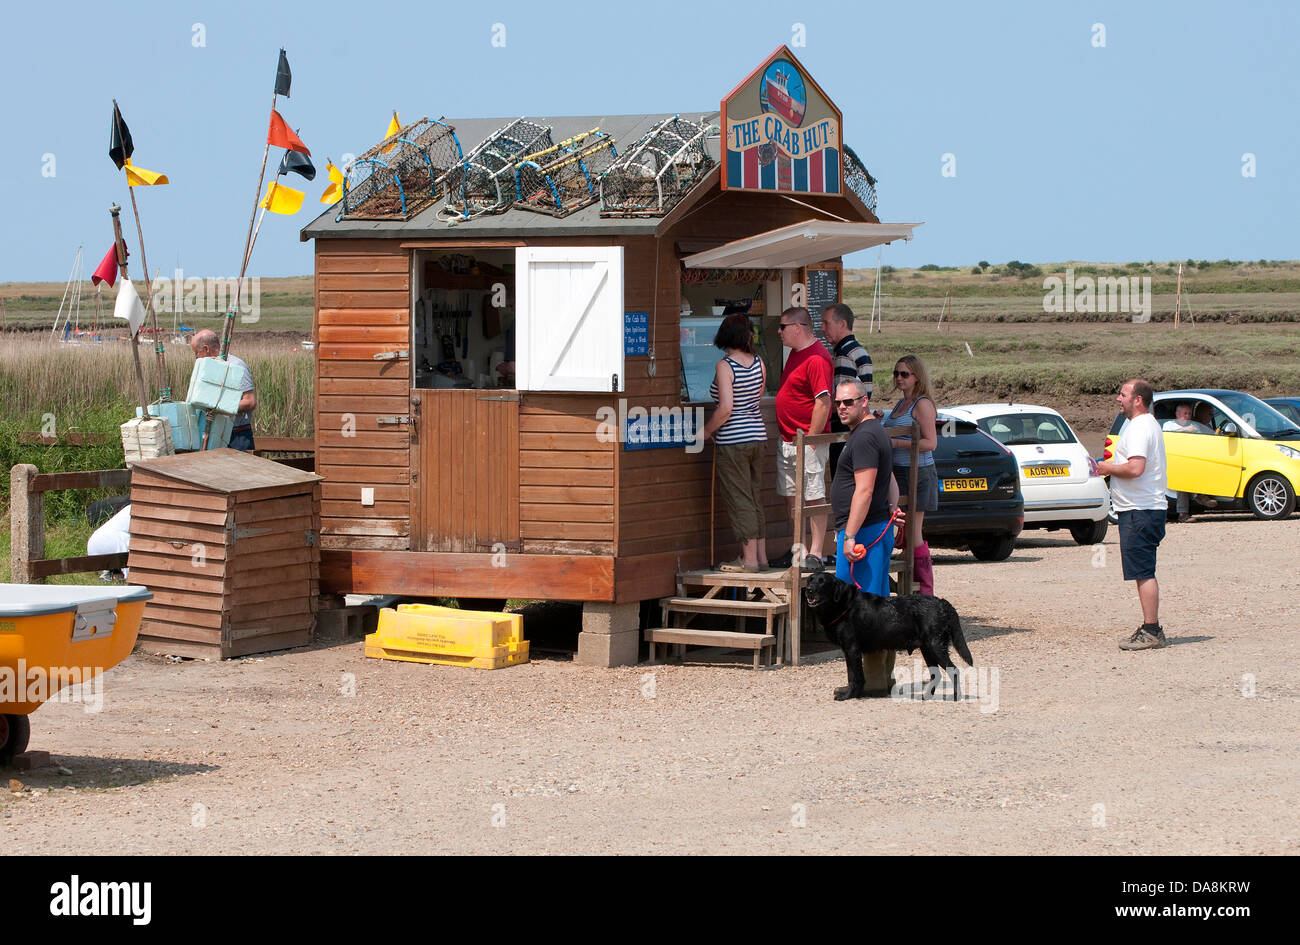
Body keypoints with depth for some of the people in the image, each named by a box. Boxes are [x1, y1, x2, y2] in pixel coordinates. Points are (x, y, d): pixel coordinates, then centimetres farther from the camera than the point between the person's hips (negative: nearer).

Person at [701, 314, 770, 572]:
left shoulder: (725, 366, -16)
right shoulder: (758, 363, 3)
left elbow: (726, 408, -22)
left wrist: (706, 430, -8)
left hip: (733, 440, -7)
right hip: (758, 435, 7)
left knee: (739, 500, -1)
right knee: (755, 497, 15)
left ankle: (749, 558, 1)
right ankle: (761, 555, 17)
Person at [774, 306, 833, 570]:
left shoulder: (817, 358, -17)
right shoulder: (796, 353, 15)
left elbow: (823, 402, -21)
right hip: (787, 440, 10)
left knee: (814, 498, -4)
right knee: (793, 498, 12)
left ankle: (815, 554, -2)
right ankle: (798, 550, 18)